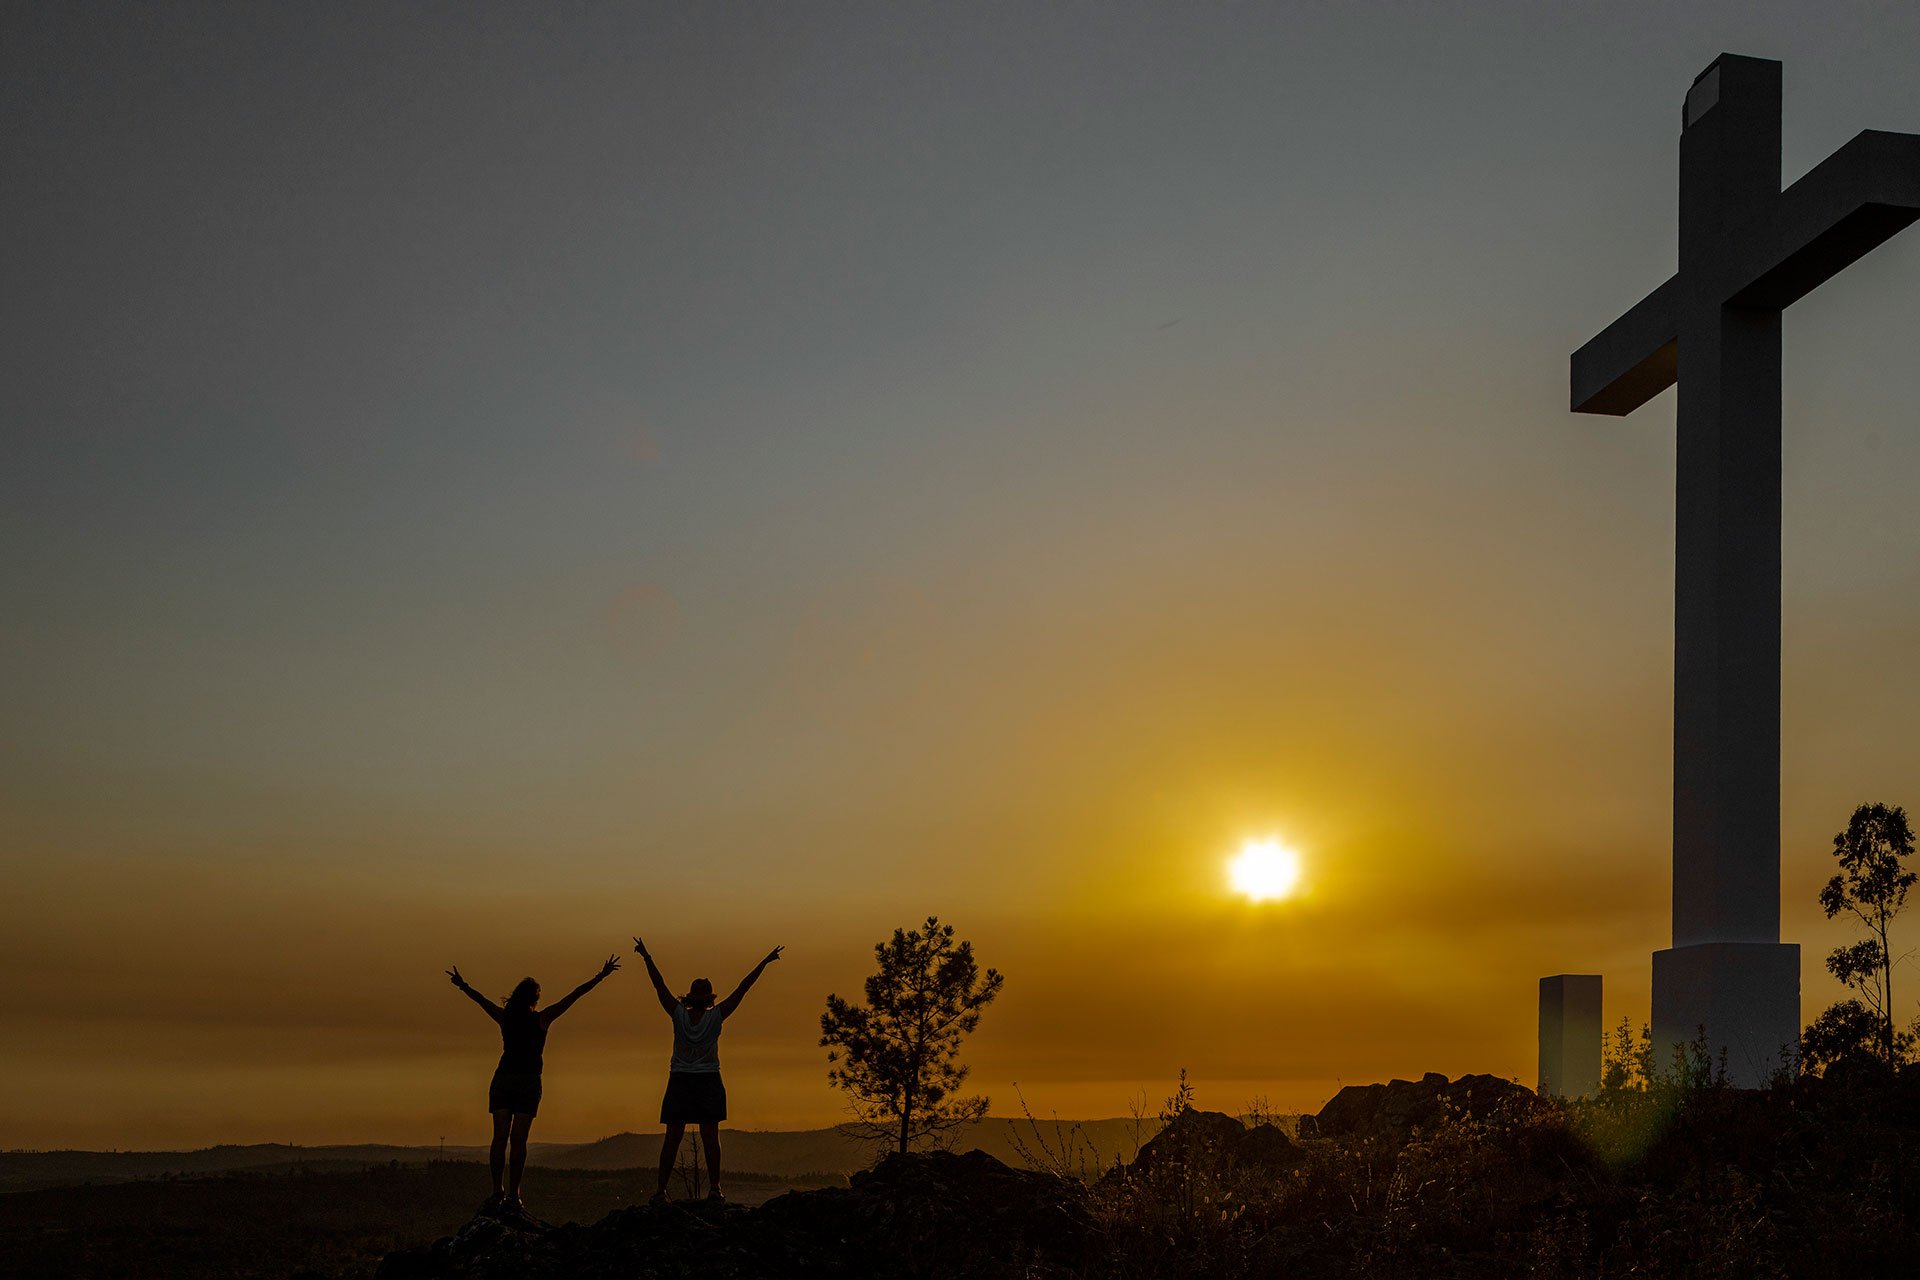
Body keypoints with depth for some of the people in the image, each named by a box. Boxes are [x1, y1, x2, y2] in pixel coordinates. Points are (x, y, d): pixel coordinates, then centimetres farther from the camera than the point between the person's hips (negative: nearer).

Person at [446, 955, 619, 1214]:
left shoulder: (505, 1017, 5)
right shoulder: (541, 1018, -1)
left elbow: (479, 999, 22)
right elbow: (574, 996, 1)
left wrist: (462, 986, 39)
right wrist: (600, 976, 5)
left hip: (502, 1079, 3)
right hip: (528, 1082, -2)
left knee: (500, 1136, -1)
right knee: (518, 1139, -5)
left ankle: (497, 1191, -7)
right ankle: (513, 1195, -5)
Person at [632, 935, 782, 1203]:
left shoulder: (679, 1015, -9)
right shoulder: (716, 1017, -10)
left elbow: (660, 986, -8)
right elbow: (742, 989, -9)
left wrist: (647, 958, -5)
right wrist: (765, 962, -6)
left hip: (680, 1081, 1)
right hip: (709, 1081, -1)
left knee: (673, 1138, 0)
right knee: (710, 1137, 3)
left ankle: (661, 1189, -3)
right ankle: (714, 1188, 1)